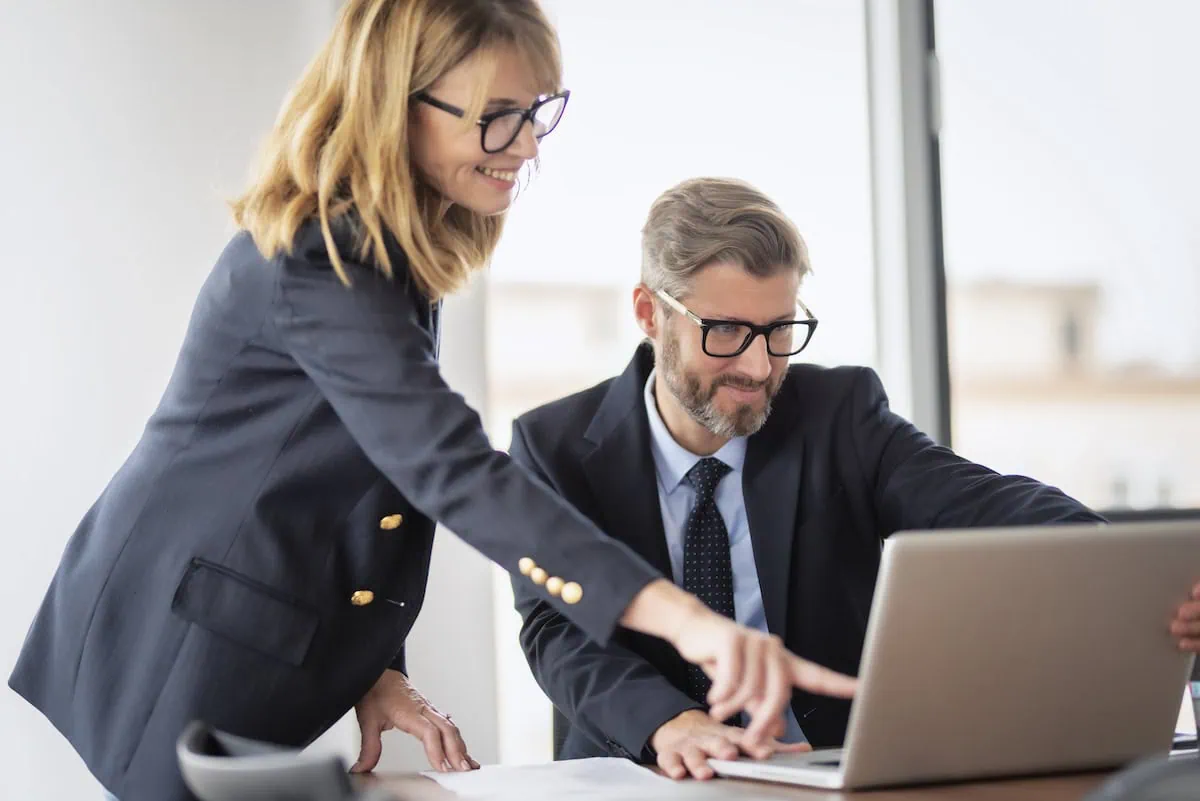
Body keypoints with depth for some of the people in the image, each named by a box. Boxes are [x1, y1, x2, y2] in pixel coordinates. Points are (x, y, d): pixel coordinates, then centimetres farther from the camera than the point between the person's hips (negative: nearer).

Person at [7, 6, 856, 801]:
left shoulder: (395, 257, 8)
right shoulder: (315, 262, -23)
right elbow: (451, 466, -35)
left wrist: (376, 669, 0)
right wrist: (679, 616, -44)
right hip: (166, 669, -9)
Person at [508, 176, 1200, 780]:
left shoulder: (840, 412, 3)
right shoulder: (558, 447, 2)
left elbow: (982, 506, -12)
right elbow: (561, 631, -9)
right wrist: (669, 723, -31)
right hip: (644, 780, -1)